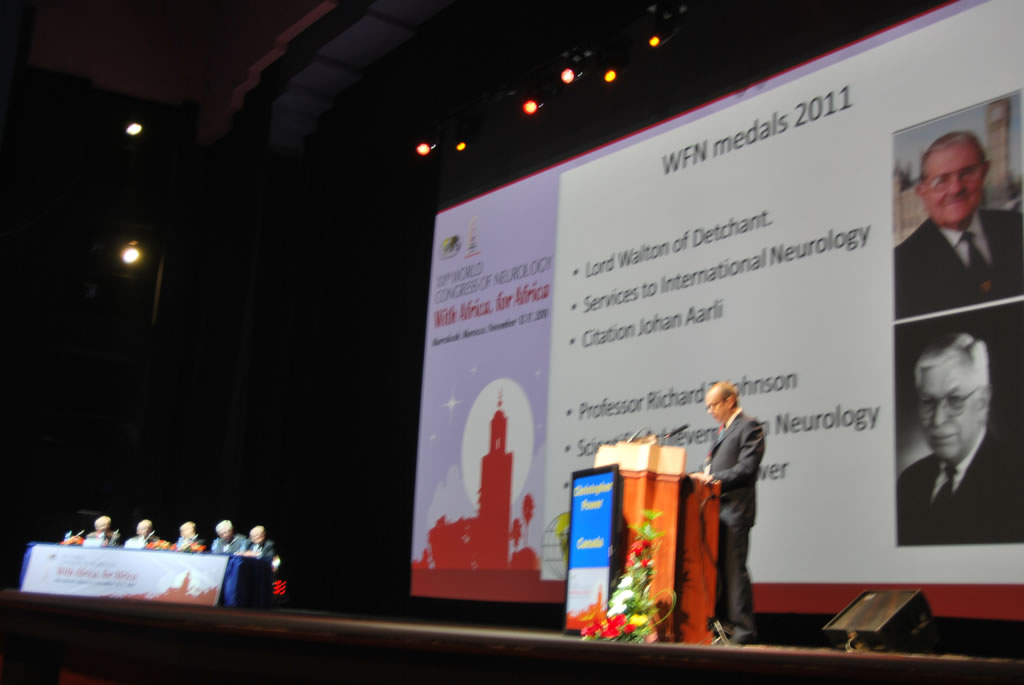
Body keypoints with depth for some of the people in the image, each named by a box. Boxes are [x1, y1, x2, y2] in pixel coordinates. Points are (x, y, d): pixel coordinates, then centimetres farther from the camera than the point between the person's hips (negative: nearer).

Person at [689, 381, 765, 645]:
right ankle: (722, 624, 16)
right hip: (717, 509, 9)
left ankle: (743, 630, -6)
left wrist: (713, 478, -21)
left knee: (734, 569, -9)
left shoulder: (749, 426, -5)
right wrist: (703, 476, 6)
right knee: (717, 569, 10)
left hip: (735, 509, -9)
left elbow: (747, 469, -16)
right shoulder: (723, 430, 23)